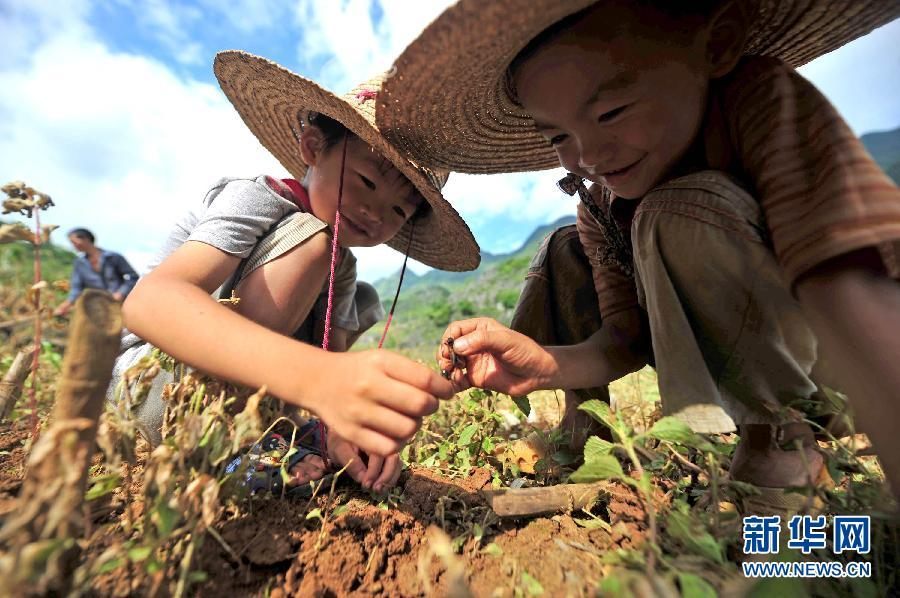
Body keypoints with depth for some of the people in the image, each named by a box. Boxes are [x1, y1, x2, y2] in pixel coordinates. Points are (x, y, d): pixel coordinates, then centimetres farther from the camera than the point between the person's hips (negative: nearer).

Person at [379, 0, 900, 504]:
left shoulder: (762, 97, -26)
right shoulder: (598, 207, -12)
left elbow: (852, 288, -39)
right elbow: (626, 340, -13)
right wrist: (548, 366, -31)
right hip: (739, 344, 5)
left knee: (676, 211, -31)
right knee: (566, 253, -3)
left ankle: (780, 439, -13)